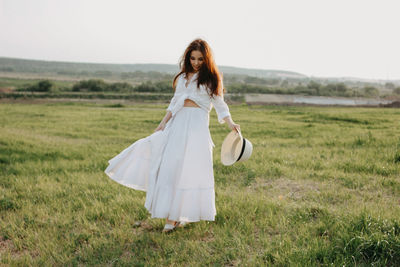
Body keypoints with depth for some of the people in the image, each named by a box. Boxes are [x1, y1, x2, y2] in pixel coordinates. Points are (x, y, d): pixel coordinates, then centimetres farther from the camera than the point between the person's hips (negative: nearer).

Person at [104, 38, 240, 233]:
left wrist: (231, 124, -16)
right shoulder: (183, 76, 17)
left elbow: (220, 105, -1)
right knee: (169, 165, -2)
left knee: (190, 169, -6)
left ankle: (180, 215, 3)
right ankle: (171, 216, 5)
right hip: (177, 123, 5)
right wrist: (162, 124, 10)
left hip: (198, 125, -5)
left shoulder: (212, 78, 3)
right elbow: (174, 103, 18)